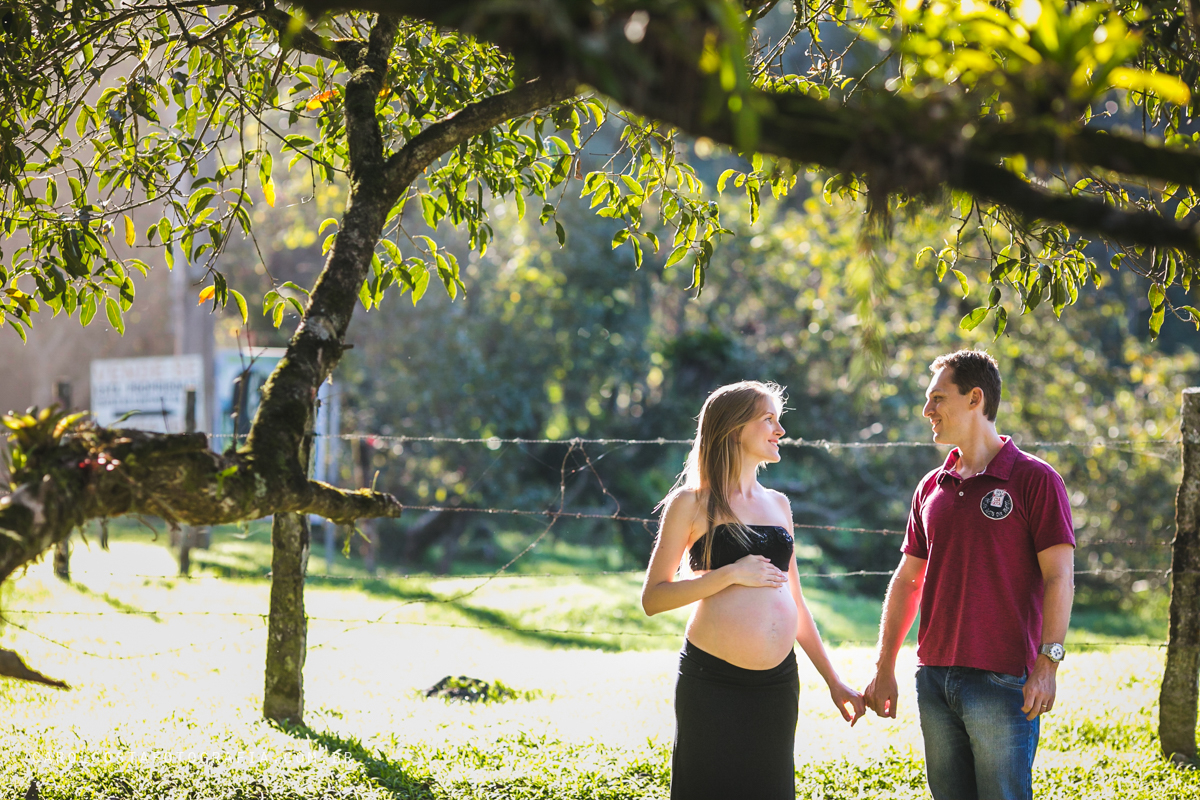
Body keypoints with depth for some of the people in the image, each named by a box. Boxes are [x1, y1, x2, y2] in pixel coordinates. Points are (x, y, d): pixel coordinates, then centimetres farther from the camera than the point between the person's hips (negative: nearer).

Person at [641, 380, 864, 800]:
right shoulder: (692, 502, -1)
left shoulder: (778, 504, 15)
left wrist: (833, 681, 18)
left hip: (778, 684, 5)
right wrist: (730, 574, -15)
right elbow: (653, 598, -6)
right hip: (712, 684, -5)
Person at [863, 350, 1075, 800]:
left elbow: (1059, 577, -8)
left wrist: (1047, 664, -17)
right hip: (934, 678, 6)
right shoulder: (931, 488, 14)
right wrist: (884, 669, 14)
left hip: (1003, 679, -6)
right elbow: (907, 581, 18)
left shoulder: (1034, 480, -4)